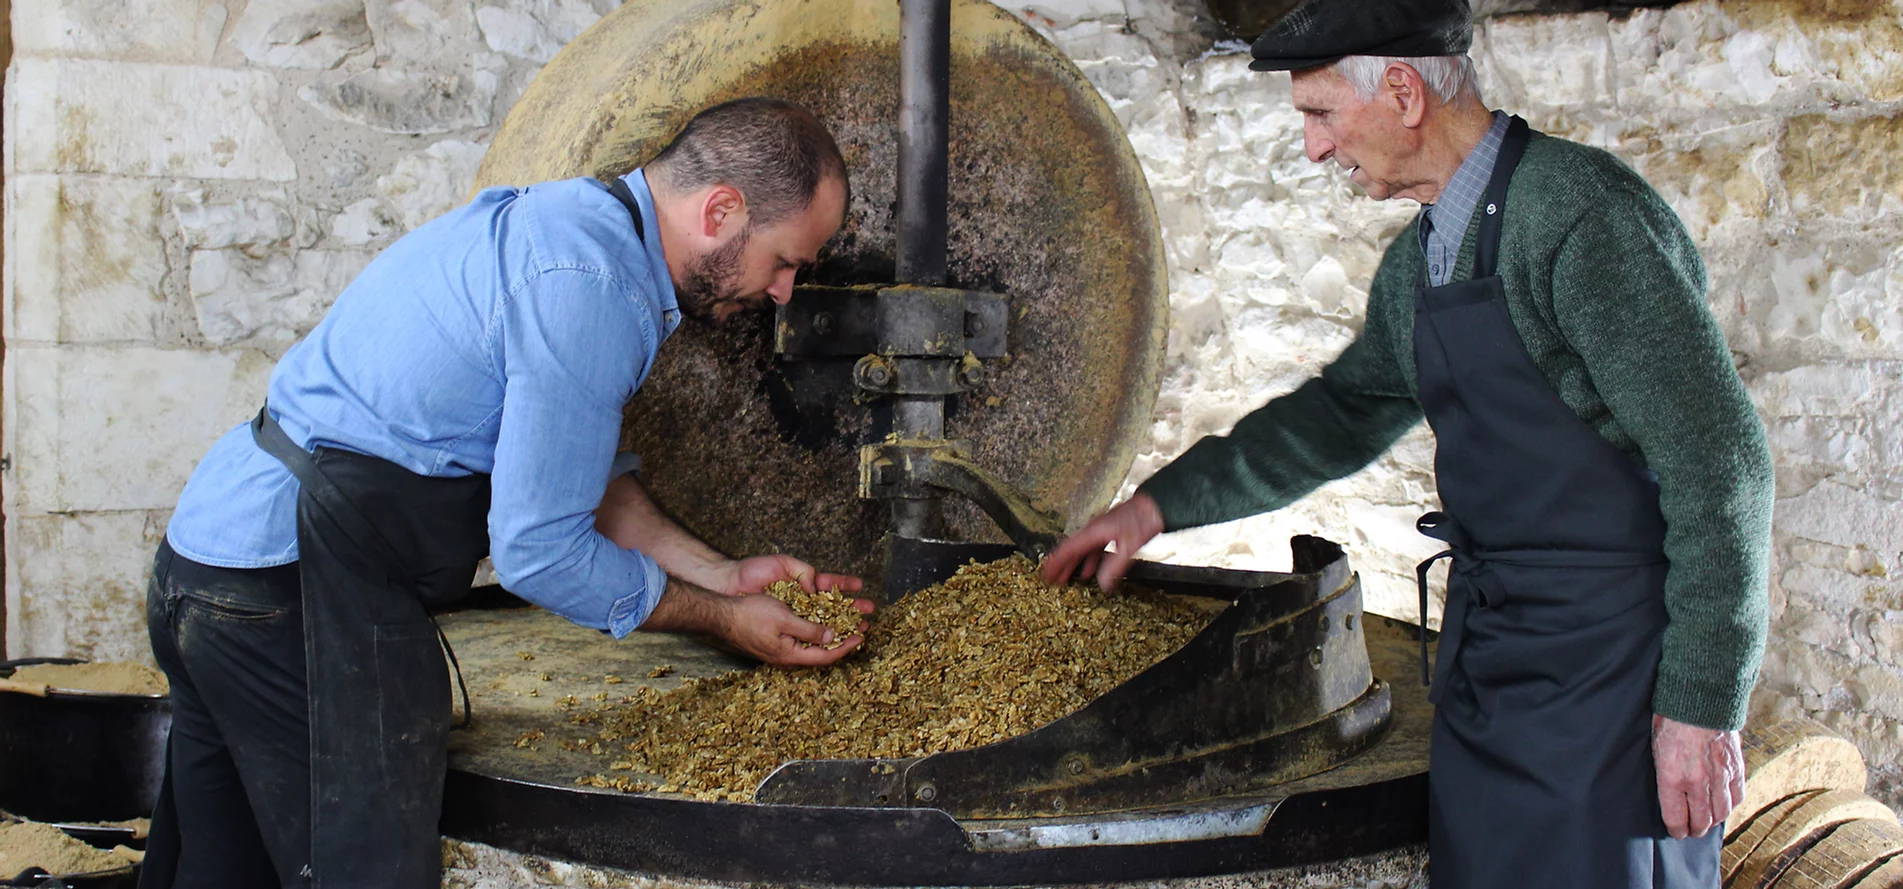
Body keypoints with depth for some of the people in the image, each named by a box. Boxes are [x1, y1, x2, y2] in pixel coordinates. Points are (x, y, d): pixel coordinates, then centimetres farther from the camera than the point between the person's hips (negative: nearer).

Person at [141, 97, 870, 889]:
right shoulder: (587, 288, -21)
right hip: (299, 598, -11)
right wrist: (724, 620, -5)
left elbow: (582, 475, 19)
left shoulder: (563, 220, 12)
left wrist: (724, 576, 14)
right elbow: (539, 550, -18)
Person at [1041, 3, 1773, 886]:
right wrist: (1159, 505, 22)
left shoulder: (1581, 212, -18)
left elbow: (1720, 462, -19)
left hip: (1611, 657, -8)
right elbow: (1341, 412, 25)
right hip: (1485, 649, 8)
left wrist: (1702, 703, -18)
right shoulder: (1414, 264, 10)